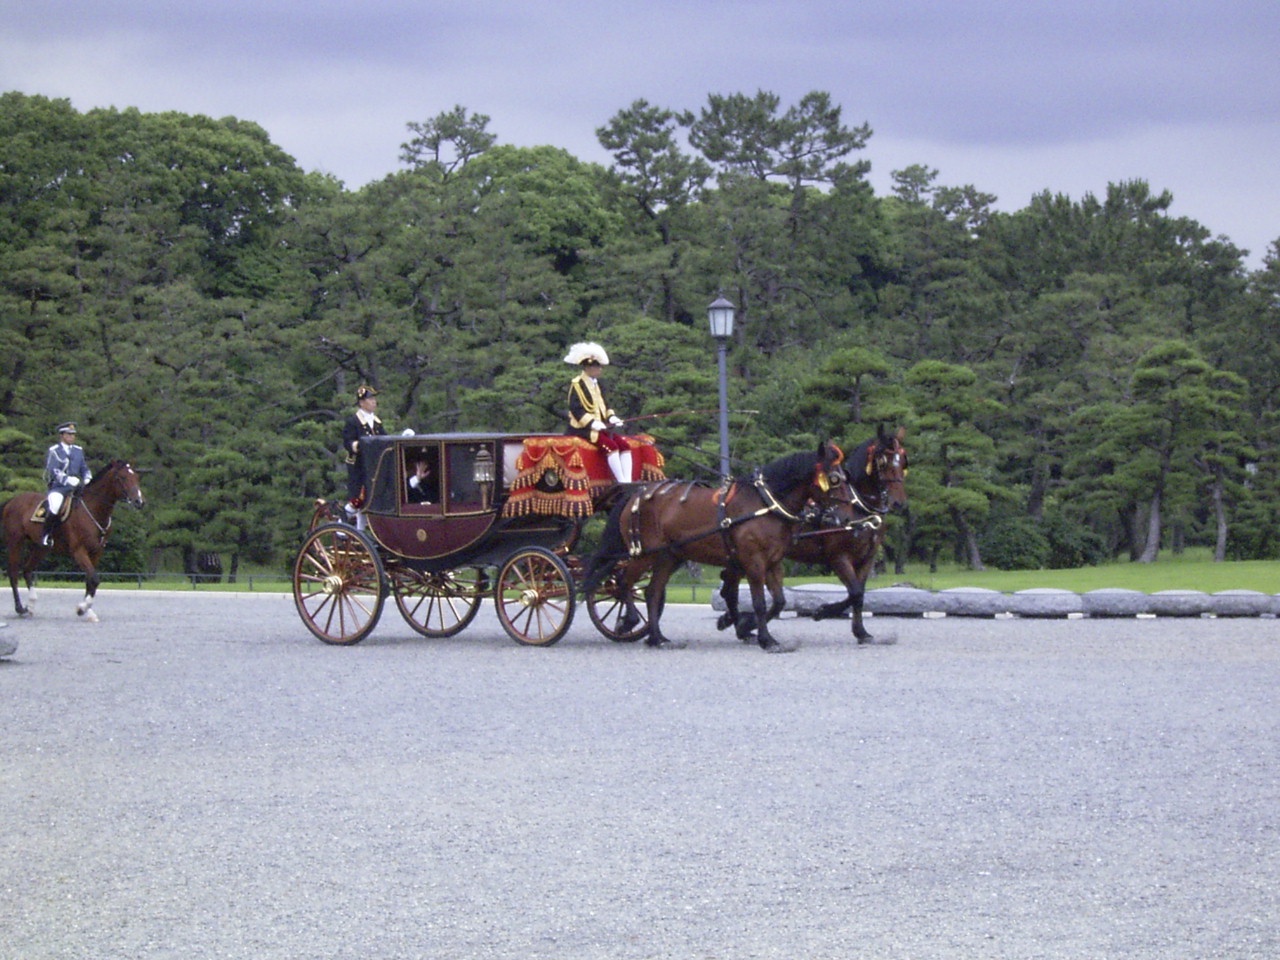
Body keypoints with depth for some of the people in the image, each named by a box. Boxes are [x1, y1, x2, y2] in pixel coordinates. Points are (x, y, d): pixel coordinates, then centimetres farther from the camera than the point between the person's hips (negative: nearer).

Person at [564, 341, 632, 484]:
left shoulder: (596, 383, 18)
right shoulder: (577, 385, -7)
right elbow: (576, 409, -14)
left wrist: (612, 417, 3)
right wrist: (593, 423, -23)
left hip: (601, 425, 8)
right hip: (584, 429, -8)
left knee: (624, 444, -12)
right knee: (610, 445, -28)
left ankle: (628, 482, -19)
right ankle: (621, 483, -29)